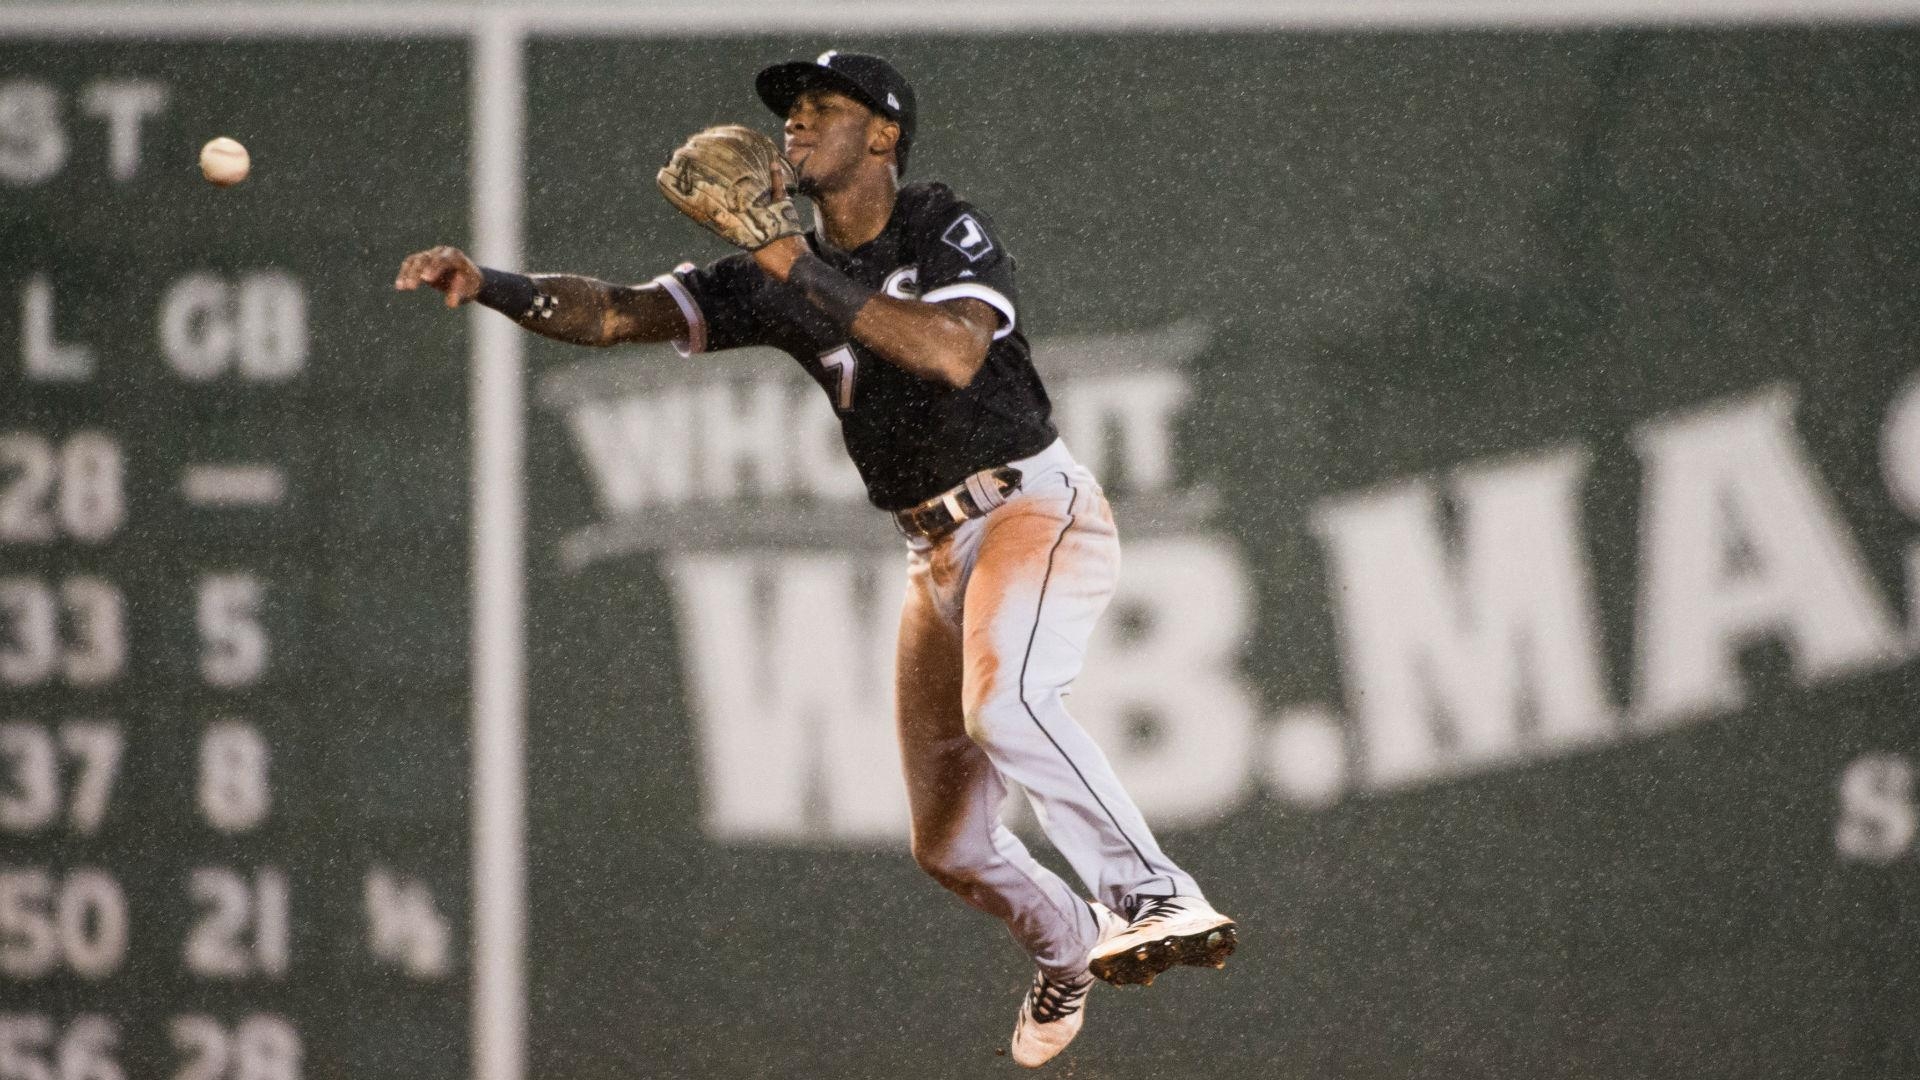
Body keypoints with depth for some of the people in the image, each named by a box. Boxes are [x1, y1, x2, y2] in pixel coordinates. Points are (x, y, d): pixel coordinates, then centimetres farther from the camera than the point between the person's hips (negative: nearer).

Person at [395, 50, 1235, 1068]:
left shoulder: (946, 230, -10)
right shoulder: (775, 271, 5)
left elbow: (954, 352, -31)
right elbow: (612, 313, -3)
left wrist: (802, 269, -29)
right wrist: (488, 285, -20)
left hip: (1038, 508, -7)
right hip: (936, 554, 7)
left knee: (1002, 702, -38)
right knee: (949, 847, 10)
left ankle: (1156, 896, -36)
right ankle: (1067, 948, 40)